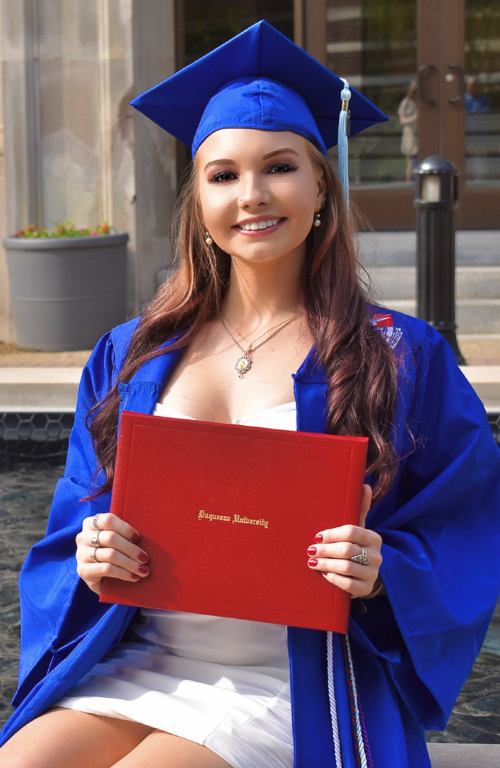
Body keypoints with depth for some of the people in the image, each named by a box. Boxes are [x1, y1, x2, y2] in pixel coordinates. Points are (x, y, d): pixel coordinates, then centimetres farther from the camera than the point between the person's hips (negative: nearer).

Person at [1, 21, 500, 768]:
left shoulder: (400, 357, 1)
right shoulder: (129, 358, 11)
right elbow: (74, 524, 13)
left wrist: (382, 574, -18)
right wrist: (90, 562, -9)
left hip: (294, 687, -3)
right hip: (134, 669, 4)